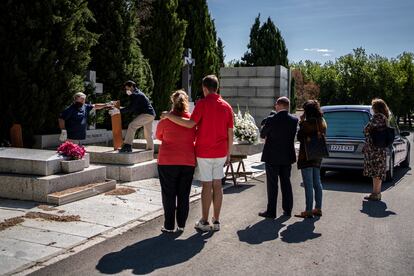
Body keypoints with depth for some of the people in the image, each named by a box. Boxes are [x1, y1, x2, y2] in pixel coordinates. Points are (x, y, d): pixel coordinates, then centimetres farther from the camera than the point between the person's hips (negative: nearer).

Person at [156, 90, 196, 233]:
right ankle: (181, 224, 18)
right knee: (184, 194, 11)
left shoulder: (166, 119, -8)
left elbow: (158, 136, 8)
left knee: (169, 194, 7)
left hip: (168, 162, -2)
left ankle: (169, 225, 12)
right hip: (188, 162, 2)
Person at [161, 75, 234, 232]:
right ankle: (216, 221, 15)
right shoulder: (226, 106, 6)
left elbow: (191, 123, -22)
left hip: (204, 152, -4)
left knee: (207, 186, 1)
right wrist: (228, 154, 13)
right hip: (220, 153, 4)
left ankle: (204, 222, 10)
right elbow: (230, 133, 6)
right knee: (217, 185, 9)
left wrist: (169, 116, -13)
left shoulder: (203, 103, -10)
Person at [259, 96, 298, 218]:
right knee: (286, 183, 15)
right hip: (287, 157, 4)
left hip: (272, 157, -4)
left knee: (272, 184, 3)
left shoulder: (271, 120, -16)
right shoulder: (294, 120, -3)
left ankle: (271, 211, 7)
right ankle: (287, 209, 21)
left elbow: (262, 135, -5)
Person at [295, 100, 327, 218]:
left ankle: (308, 211, 1)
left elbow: (300, 137, -11)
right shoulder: (322, 123, 8)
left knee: (308, 184, -4)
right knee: (317, 183, 15)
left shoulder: (306, 123, -17)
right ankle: (318, 208, 22)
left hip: (306, 156, -8)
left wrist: (301, 122, -5)